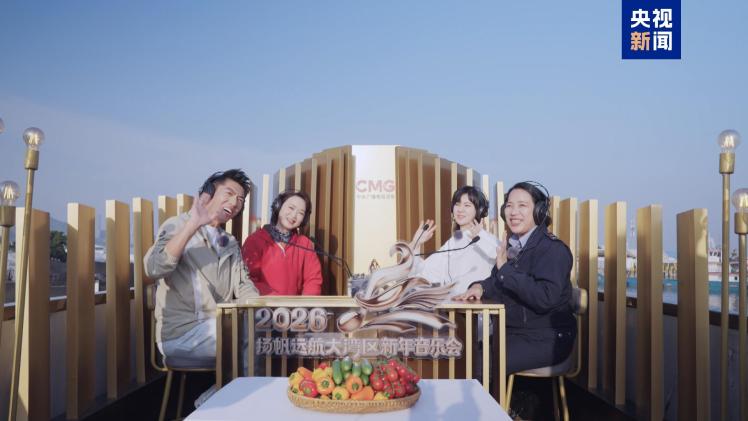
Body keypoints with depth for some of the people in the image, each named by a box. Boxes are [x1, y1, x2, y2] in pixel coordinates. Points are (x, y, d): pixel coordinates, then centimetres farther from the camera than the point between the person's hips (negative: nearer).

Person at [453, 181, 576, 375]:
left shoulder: (553, 250, -14)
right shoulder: (512, 245, 8)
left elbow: (545, 298, -27)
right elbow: (499, 283, 17)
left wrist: (506, 269, -22)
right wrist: (480, 287, -7)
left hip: (546, 340, -7)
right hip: (512, 333, 7)